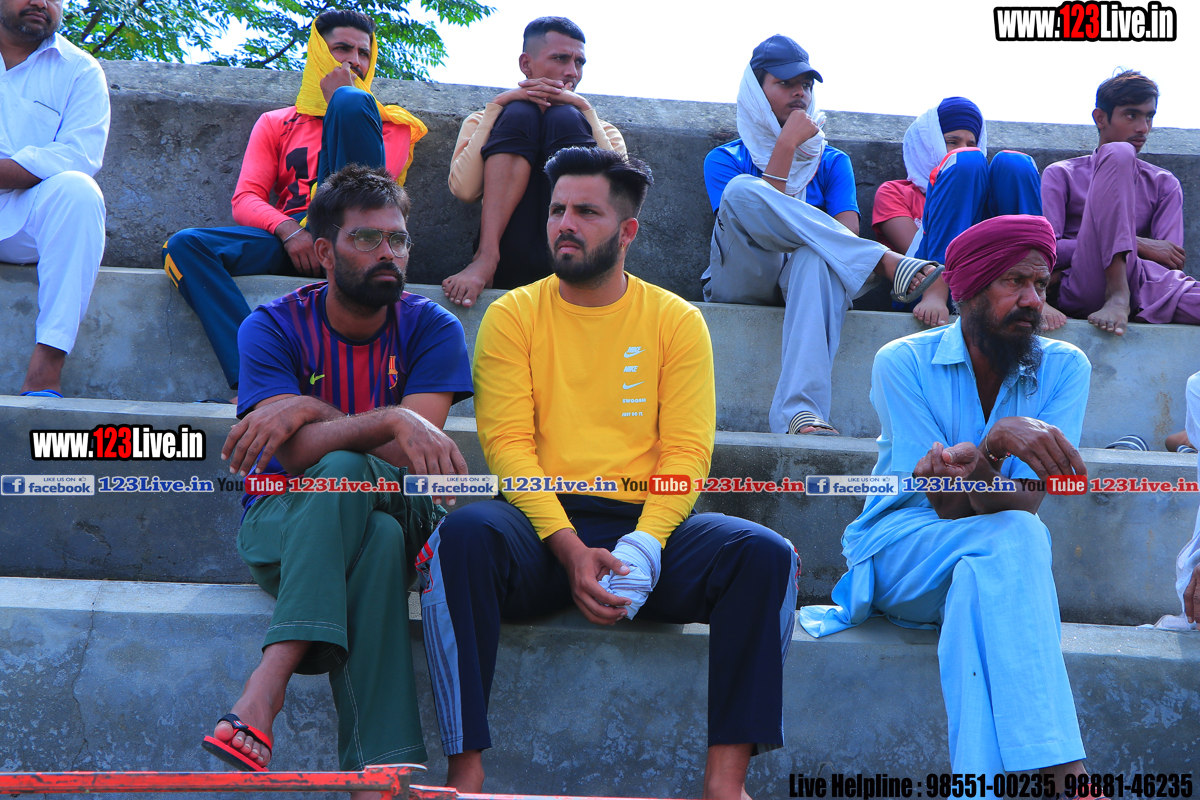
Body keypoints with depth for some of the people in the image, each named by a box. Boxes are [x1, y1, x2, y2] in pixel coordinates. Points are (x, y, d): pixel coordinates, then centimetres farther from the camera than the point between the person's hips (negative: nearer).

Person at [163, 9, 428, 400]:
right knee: (183, 246, -22)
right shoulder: (276, 124, 24)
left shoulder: (390, 124, 20)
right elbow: (245, 201, 9)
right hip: (290, 242, 3)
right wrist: (288, 230, -13)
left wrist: (339, 102, 4)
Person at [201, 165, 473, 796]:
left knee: (344, 472, -36)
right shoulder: (272, 328, -2)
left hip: (399, 513, 1)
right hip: (280, 520, -1)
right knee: (378, 541, -36)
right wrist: (389, 422, -30)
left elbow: (416, 452, -15)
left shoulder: (431, 329, -1)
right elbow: (294, 450, -17)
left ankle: (263, 694, -44)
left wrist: (308, 413, -22)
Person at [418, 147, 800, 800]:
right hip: (542, 525, -1)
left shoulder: (676, 321, 10)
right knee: (464, 535, -33)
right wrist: (570, 549, -18)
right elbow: (507, 443, -2)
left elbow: (686, 451, 1)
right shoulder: (513, 316, 8)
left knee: (765, 554, -25)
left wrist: (642, 547, -18)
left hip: (647, 529, 1)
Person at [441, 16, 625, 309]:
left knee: (565, 118, -10)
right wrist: (497, 106, 0)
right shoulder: (482, 120, 22)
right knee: (519, 114, -10)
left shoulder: (604, 131, 25)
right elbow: (464, 189, -1)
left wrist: (584, 109, -1)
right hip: (508, 267, 0)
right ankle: (485, 258, -30)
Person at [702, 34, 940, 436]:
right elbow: (748, 225, -6)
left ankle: (801, 411, -58)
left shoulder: (831, 162, 23)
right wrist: (787, 145, -6)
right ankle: (888, 262, -33)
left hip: (805, 279, 1)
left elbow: (848, 234, 5)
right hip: (740, 280, -1)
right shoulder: (725, 160, 15)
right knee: (741, 189, -30)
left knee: (816, 257, -39)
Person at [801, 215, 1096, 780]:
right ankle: (1070, 778, -43)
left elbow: (1024, 504, -13)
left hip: (992, 564, 2)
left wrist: (975, 468, -35)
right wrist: (998, 439, -32)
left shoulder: (1065, 368, -1)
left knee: (977, 584, -37)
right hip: (899, 553, -2)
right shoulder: (904, 362, -6)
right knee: (1017, 540, -34)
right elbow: (950, 509, -14)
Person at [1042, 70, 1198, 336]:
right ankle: (1118, 296, -27)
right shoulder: (1060, 175, 16)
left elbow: (1169, 261, 9)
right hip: (1085, 292, -1)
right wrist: (1138, 245, -6)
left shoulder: (1164, 184, 24)